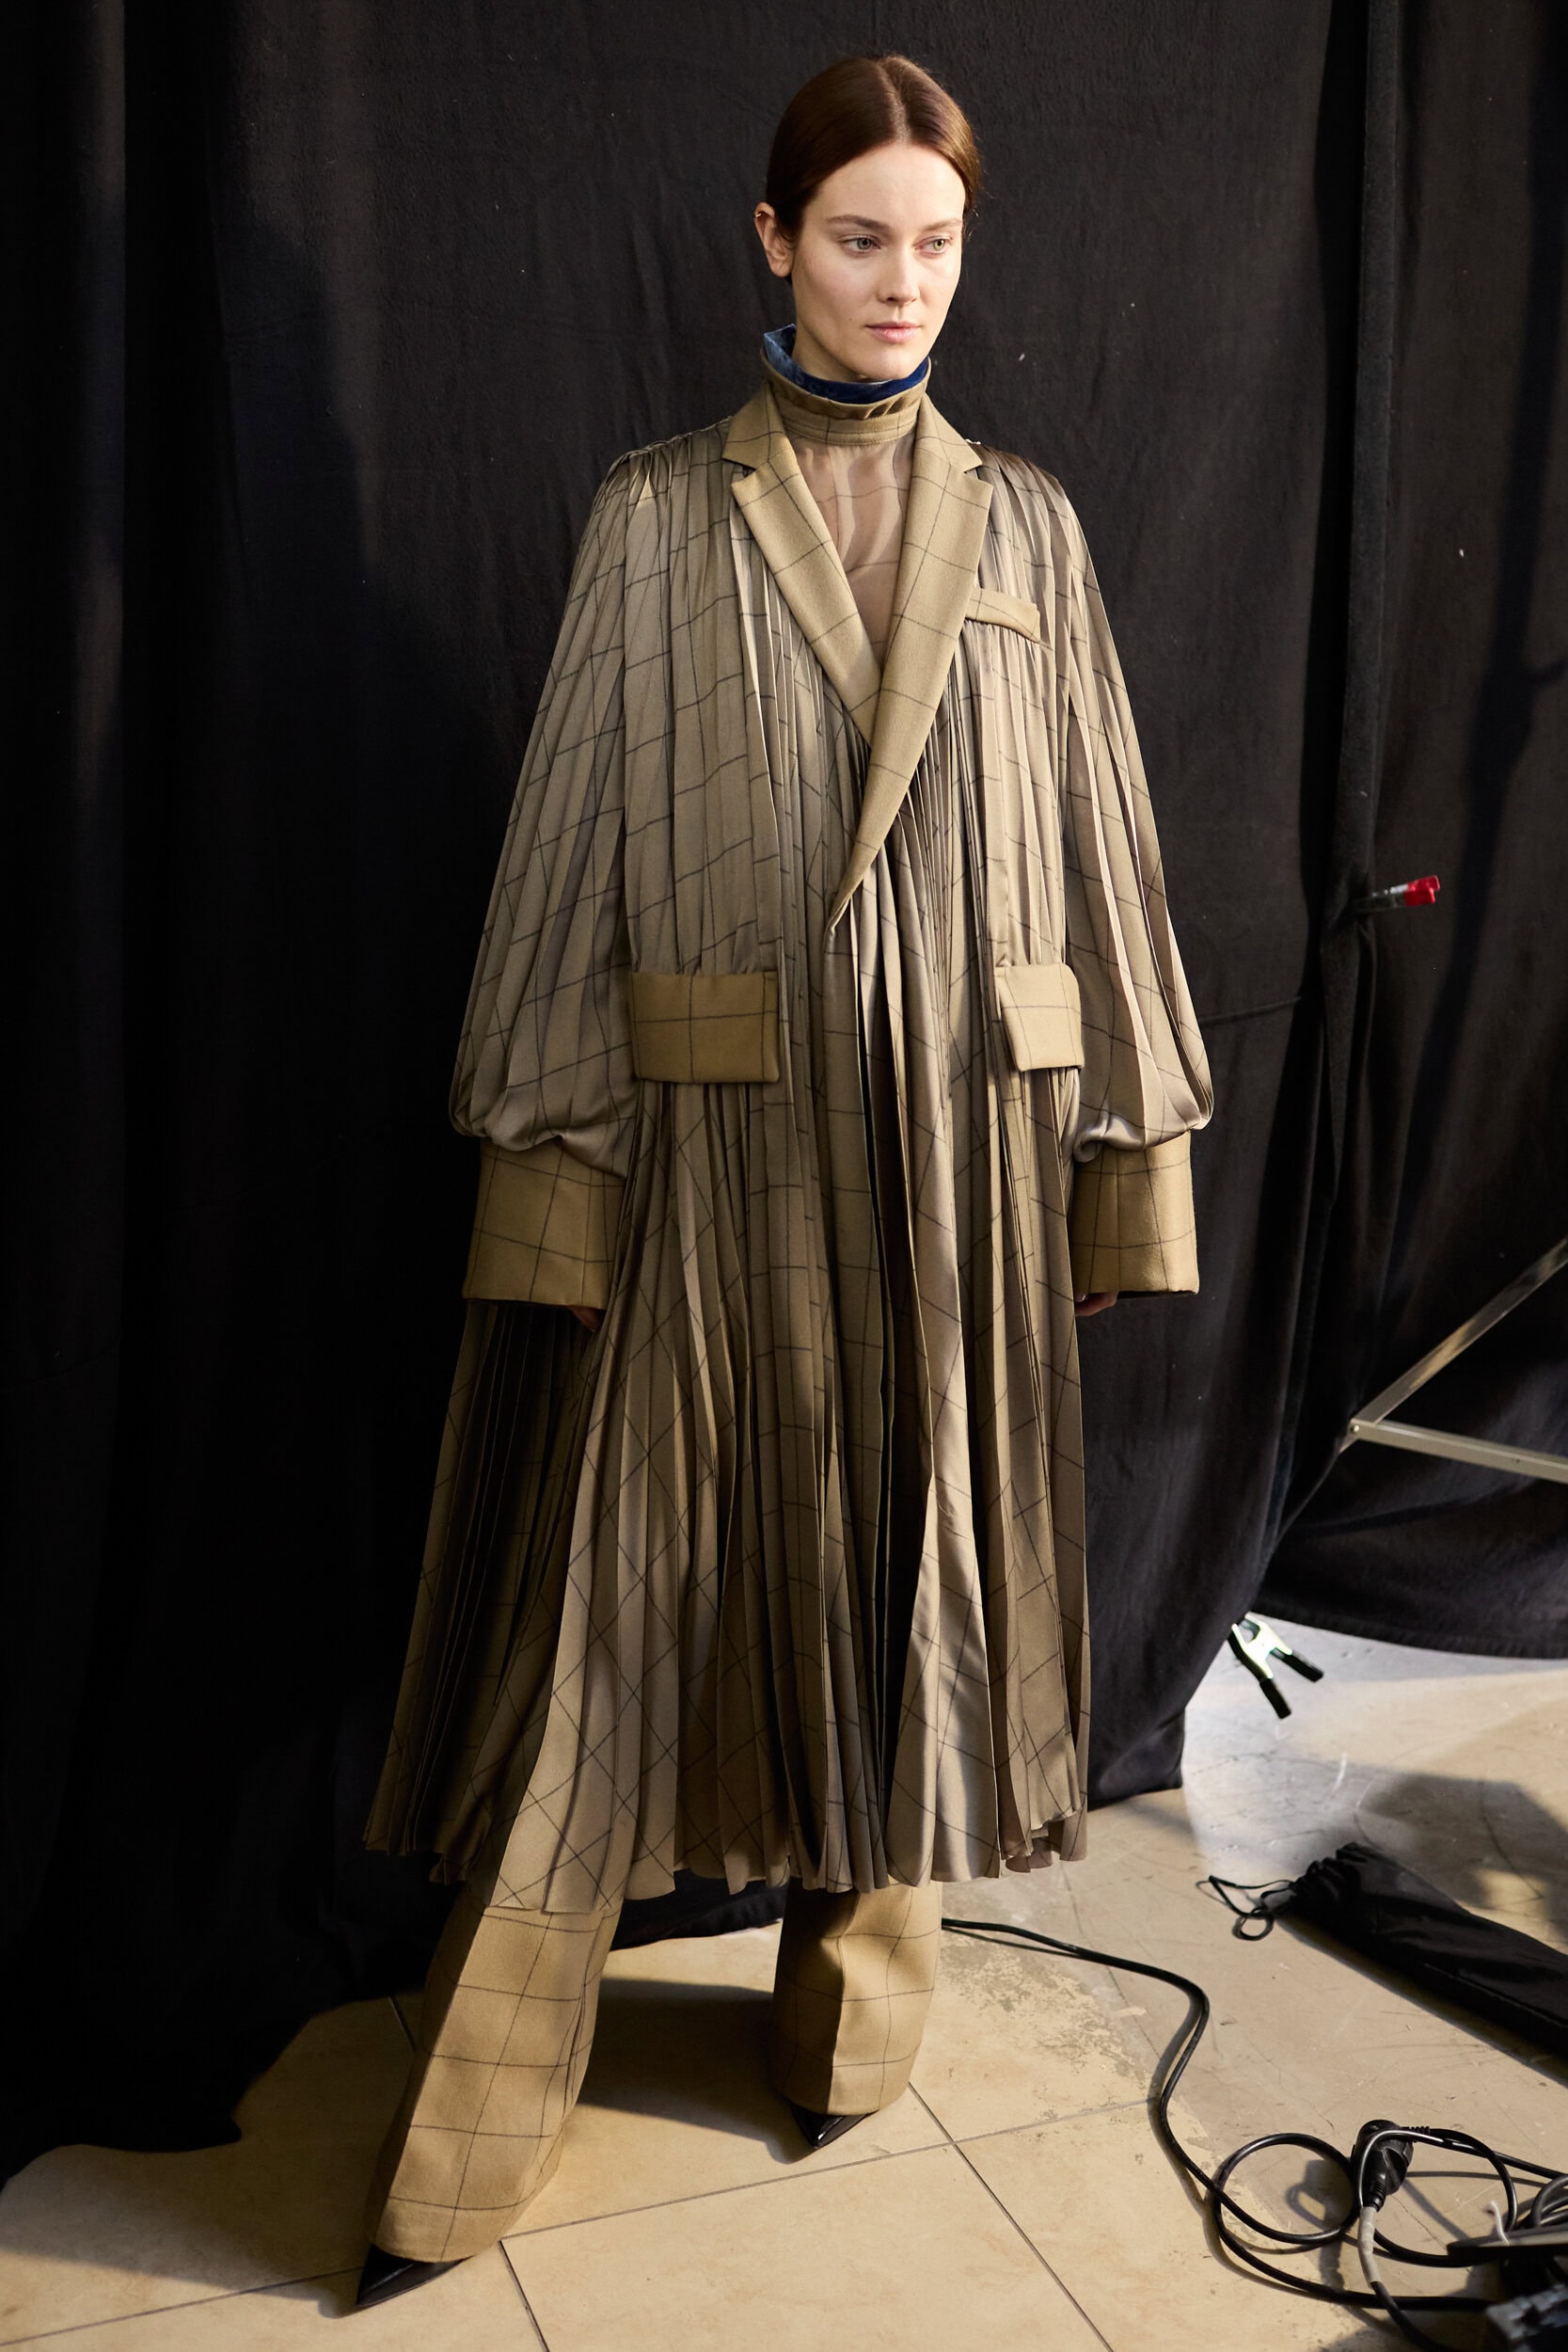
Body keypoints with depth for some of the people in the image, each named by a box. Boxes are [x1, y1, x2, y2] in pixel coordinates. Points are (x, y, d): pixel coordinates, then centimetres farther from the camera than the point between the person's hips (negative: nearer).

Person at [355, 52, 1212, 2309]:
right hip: (720, 1143, -2)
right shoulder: (657, 518, 4)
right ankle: (471, 2137, 16)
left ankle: (860, 2000, 34)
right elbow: (573, 841, 1)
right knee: (620, 1594, 1)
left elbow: (1096, 846, 9)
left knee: (917, 1561, 11)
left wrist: (1134, 1138, 5)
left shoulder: (1025, 527, 10)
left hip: (955, 1146, 2)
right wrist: (545, 1155, -4)